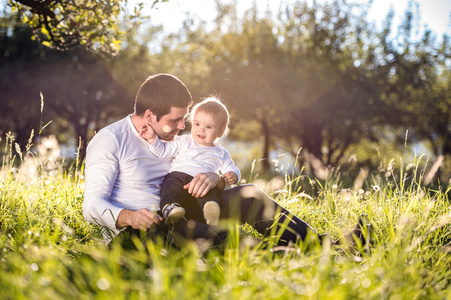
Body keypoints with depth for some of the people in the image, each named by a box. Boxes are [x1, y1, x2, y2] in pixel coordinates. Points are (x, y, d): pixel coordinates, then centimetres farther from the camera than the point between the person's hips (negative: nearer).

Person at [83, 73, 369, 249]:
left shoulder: (172, 140, 14)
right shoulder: (108, 140, -7)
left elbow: (230, 174, 12)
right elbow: (92, 206, -14)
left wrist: (215, 179, -14)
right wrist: (128, 217, -36)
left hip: (172, 219, 7)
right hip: (132, 234, -6)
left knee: (248, 194, -10)